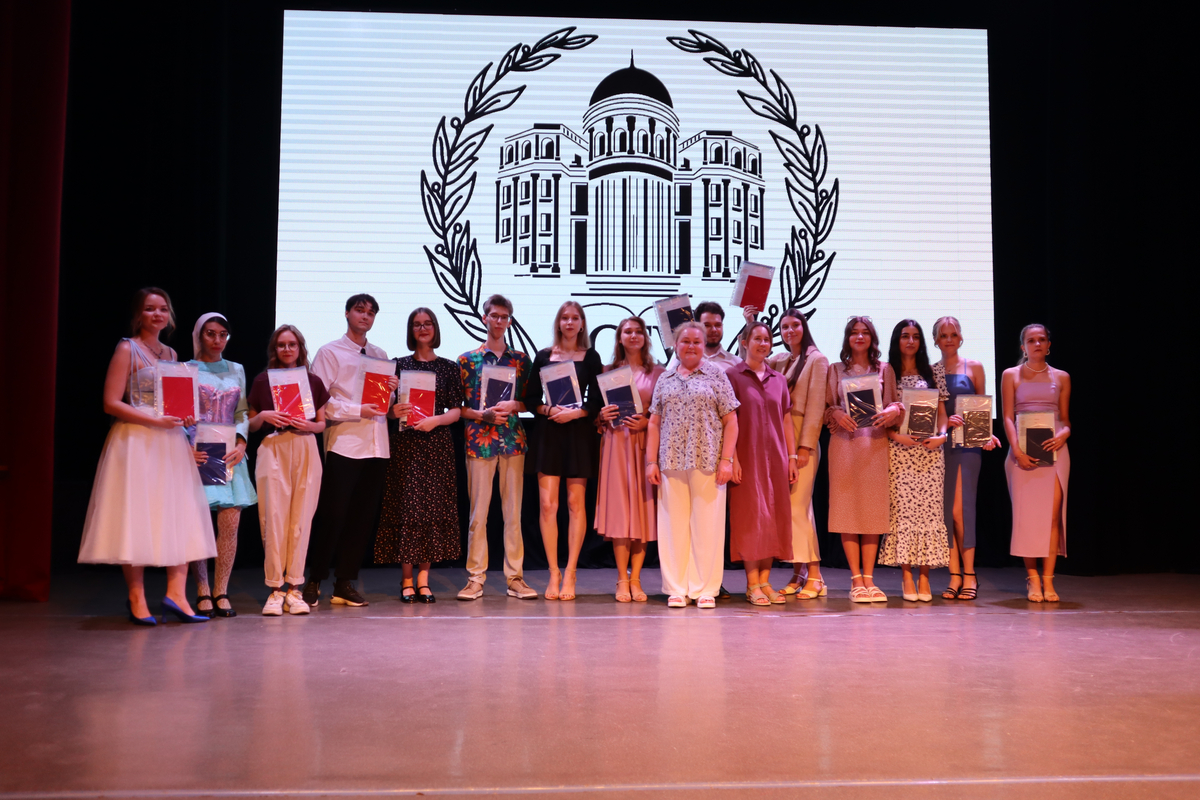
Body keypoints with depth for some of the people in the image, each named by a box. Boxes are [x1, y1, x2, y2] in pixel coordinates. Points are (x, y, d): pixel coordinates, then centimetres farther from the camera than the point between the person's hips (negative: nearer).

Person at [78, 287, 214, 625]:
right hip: (136, 442, -6)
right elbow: (111, 404, -10)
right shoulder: (127, 350, -3)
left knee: (180, 517, 1)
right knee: (136, 517, -2)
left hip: (170, 442, 6)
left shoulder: (171, 354, 15)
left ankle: (176, 593, 4)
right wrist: (155, 420, -18)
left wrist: (185, 416, 3)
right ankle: (137, 600, 6)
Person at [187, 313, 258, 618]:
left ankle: (221, 592, 4)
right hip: (197, 454, -3)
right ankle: (203, 593, 3)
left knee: (230, 523, -4)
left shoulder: (236, 371, 17)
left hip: (229, 454, 3)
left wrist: (241, 443, -2)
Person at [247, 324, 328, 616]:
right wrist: (264, 416, -9)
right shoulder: (262, 380, 8)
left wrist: (308, 425, -6)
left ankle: (294, 587, 6)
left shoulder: (313, 381, 11)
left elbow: (322, 424, 15)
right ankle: (275, 589, 0)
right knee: (274, 518, -7)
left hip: (305, 451, 1)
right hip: (273, 450, -1)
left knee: (301, 520, -1)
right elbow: (251, 424, 12)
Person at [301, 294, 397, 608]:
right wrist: (358, 411, -15)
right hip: (343, 446, -5)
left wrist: (392, 391, 1)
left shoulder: (380, 355, 19)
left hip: (376, 447, 5)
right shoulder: (330, 352, 3)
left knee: (363, 517, 7)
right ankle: (314, 582, 8)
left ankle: (345, 583, 16)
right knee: (332, 515, -4)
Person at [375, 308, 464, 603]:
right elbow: (387, 406, 7)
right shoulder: (399, 365, 9)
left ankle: (424, 579, 6)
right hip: (405, 443, -1)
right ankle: (407, 580, 3)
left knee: (434, 507, -1)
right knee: (406, 505, -3)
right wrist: (393, 411, -15)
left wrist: (435, 420, -13)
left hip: (437, 444, 1)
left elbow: (456, 411, 4)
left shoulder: (449, 367, 9)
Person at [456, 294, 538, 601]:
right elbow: (458, 406, 4)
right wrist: (483, 414, -12)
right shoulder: (467, 360, 6)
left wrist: (513, 406, -9)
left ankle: (515, 577, 10)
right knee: (478, 512, 0)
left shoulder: (521, 360, 11)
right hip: (479, 440, -1)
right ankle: (475, 578, 7)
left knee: (513, 511, 4)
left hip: (513, 439, 2)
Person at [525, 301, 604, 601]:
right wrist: (549, 410, -10)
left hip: (579, 432, -1)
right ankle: (554, 573, 4)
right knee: (547, 503, -5)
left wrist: (575, 412, -14)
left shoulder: (590, 357, 7)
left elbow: (597, 401, 2)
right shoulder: (543, 357, 11)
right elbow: (531, 398, 8)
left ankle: (570, 573, 6)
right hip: (549, 433, 1)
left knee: (575, 503, -1)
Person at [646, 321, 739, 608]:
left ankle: (705, 589, 8)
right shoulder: (665, 379, 14)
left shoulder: (716, 375, 6)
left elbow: (730, 421, 2)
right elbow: (654, 423, 13)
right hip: (671, 462, 2)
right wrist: (651, 461, 5)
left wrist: (726, 460, -6)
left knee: (707, 525, -1)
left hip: (708, 461, -2)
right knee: (674, 525, 2)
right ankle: (677, 588, 11)